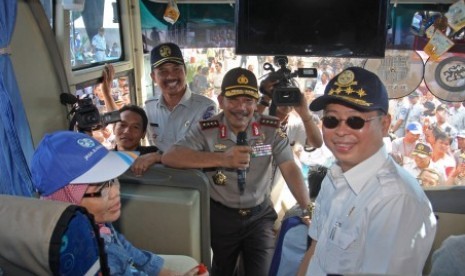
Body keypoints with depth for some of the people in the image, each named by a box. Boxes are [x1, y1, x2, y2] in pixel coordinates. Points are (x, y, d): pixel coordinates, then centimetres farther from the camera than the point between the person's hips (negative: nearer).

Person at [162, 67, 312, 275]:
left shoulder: (271, 129, -8)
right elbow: (169, 157, -25)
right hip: (221, 216, 0)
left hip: (260, 215, 1)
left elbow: (290, 168, -10)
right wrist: (222, 159, -35)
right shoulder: (207, 130, -13)